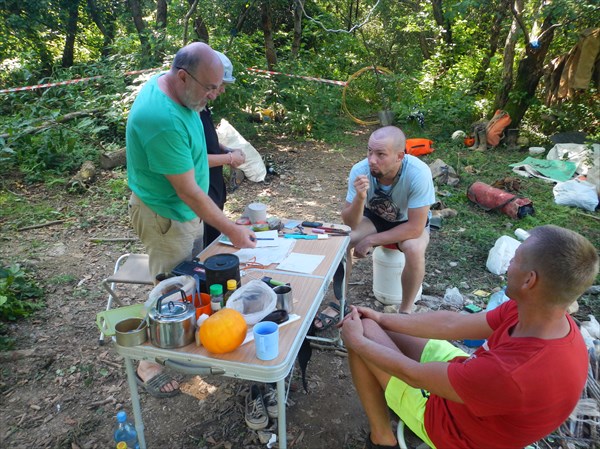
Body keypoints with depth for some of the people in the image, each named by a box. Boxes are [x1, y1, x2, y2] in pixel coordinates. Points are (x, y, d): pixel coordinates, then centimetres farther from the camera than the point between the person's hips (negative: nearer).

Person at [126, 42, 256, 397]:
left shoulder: (171, 85, -3)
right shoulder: (163, 120, -33)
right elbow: (188, 192, -29)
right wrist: (231, 230, -25)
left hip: (187, 209, 9)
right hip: (166, 216, -9)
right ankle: (150, 366, 27)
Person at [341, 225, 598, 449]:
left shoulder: (512, 376, -42)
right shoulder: (551, 315, -18)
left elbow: (413, 375, -28)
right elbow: (452, 324, -9)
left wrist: (356, 341, -13)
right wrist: (381, 318, -4)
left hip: (453, 420, -6)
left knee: (362, 333, -10)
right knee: (373, 328, 9)